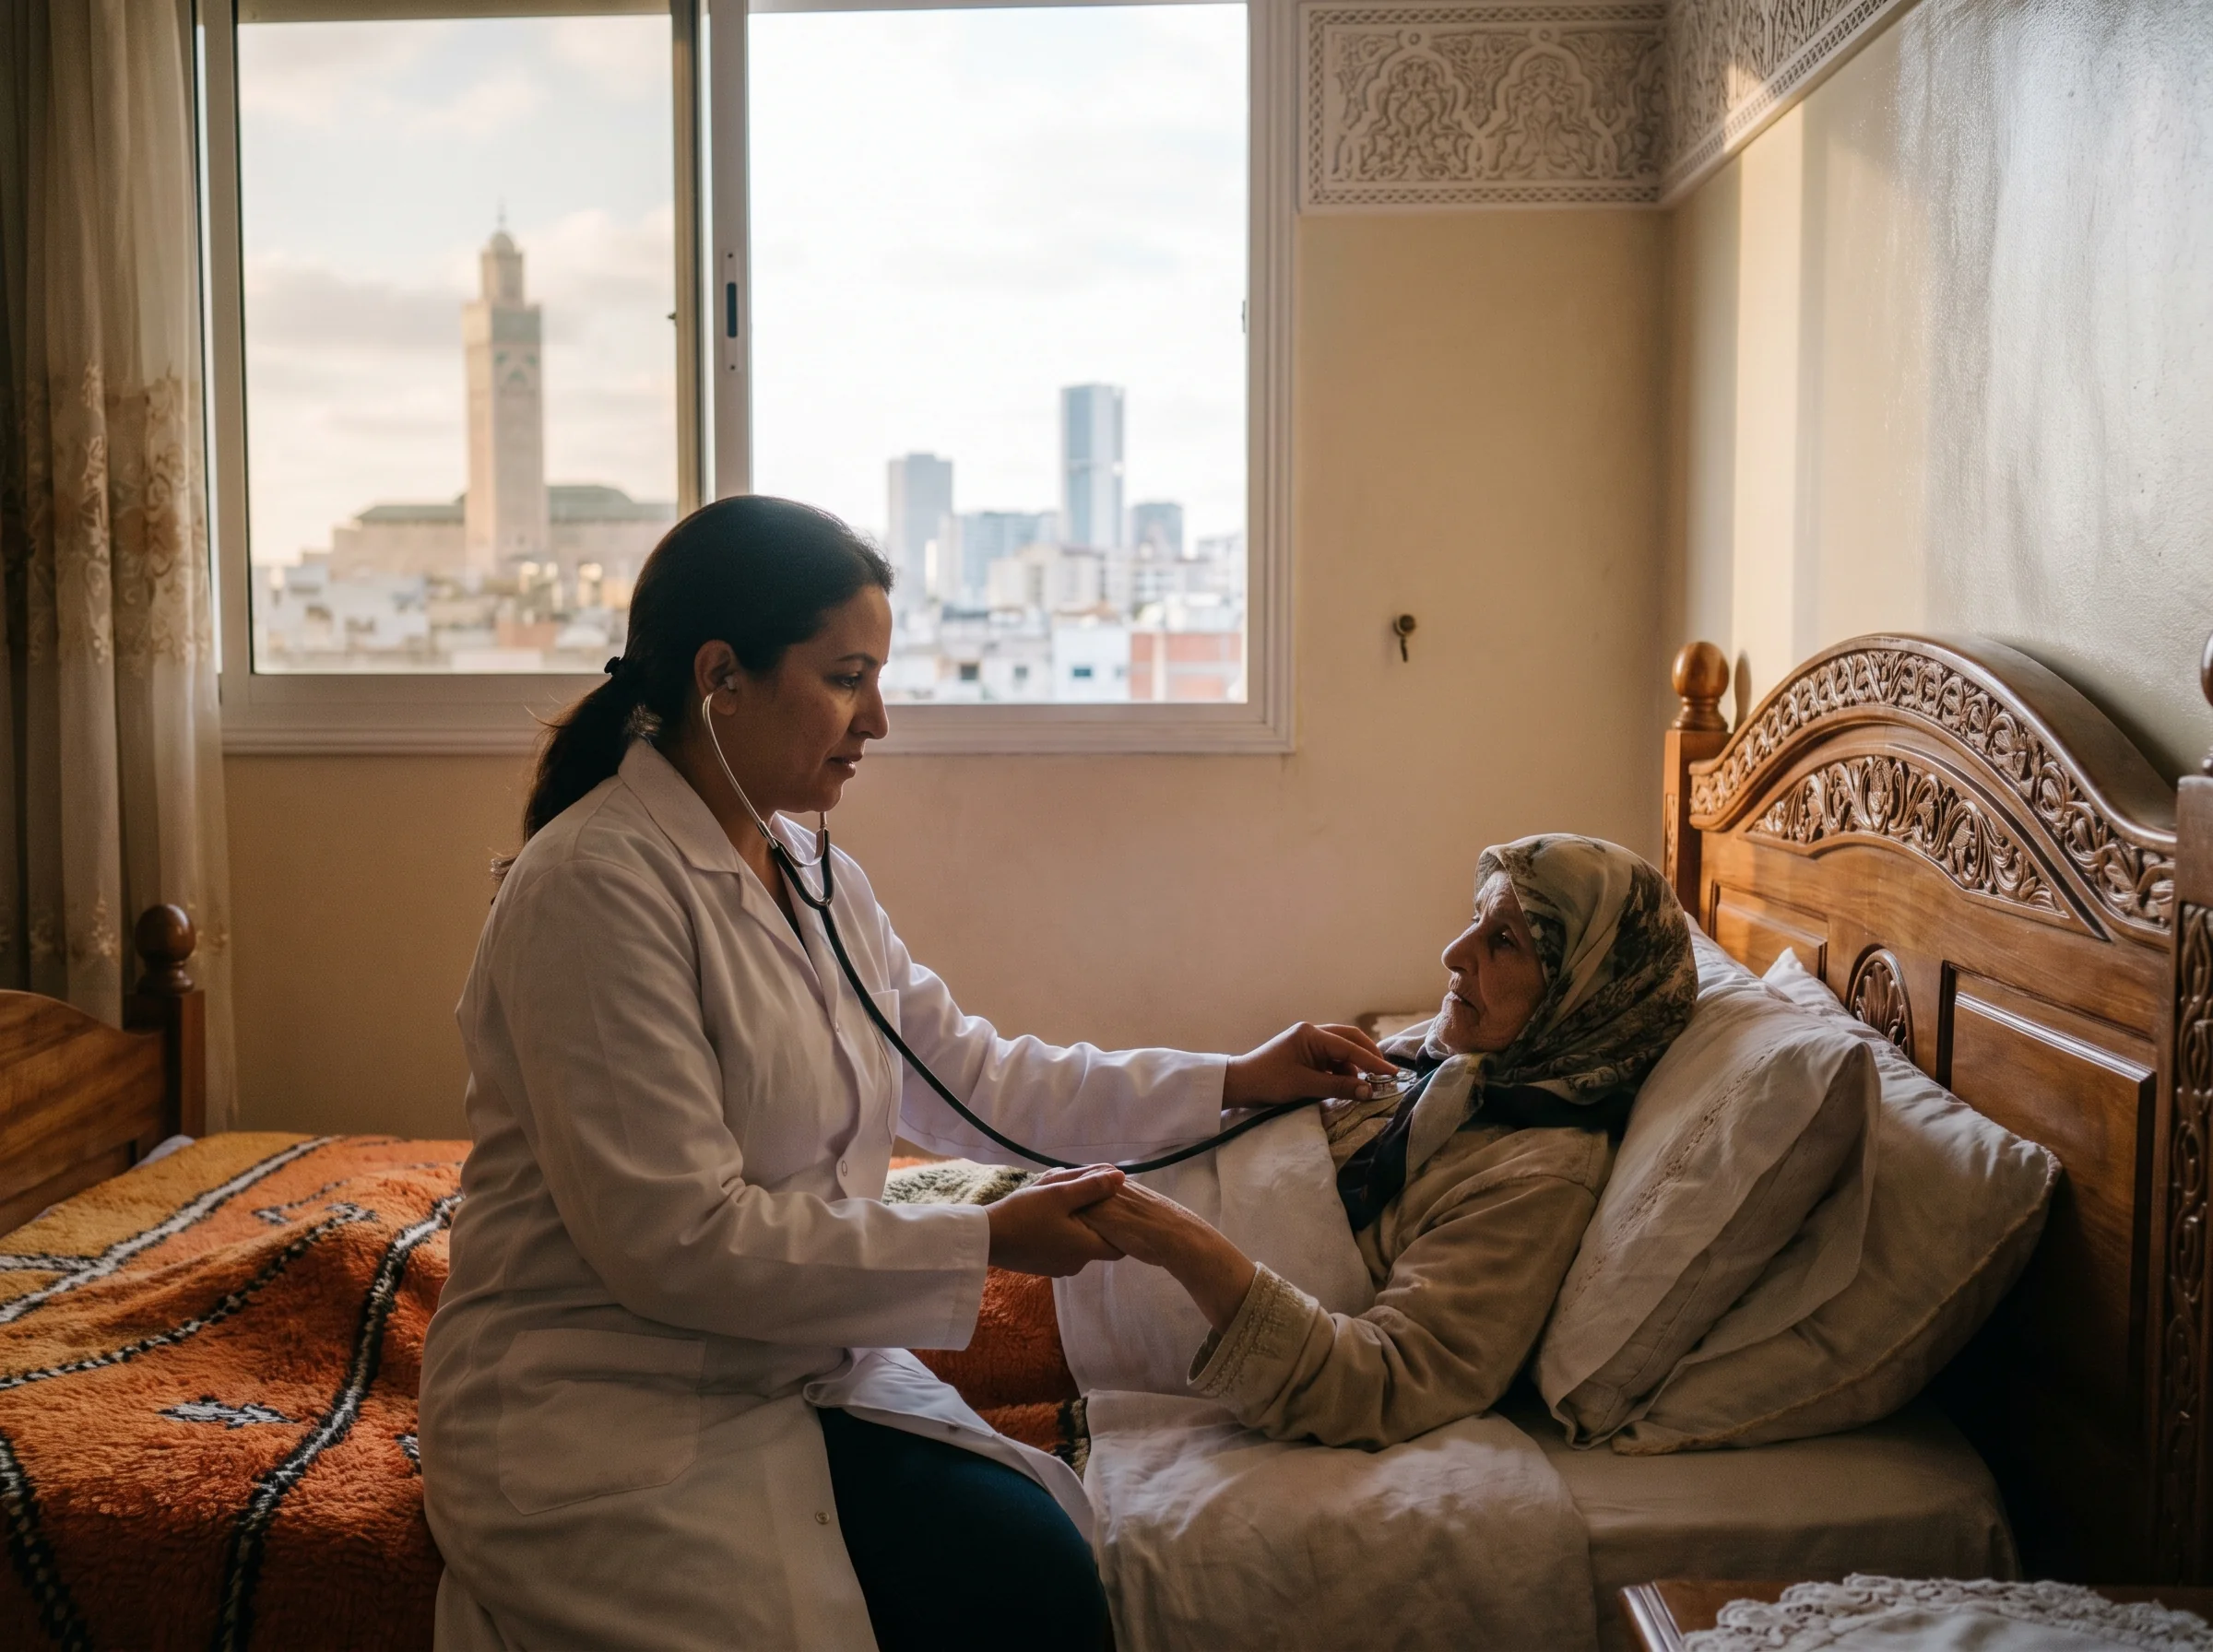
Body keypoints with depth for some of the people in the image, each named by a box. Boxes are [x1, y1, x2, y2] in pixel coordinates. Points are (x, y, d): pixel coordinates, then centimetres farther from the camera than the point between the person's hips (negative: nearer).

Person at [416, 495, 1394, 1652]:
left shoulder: (817, 881, 8)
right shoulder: (597, 885, -20)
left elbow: (970, 1076, 11)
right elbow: (673, 1239, -23)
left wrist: (1233, 1083, 5)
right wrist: (987, 1243, -19)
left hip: (790, 1373, 7)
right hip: (610, 1419, -7)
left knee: (1050, 1553, -11)